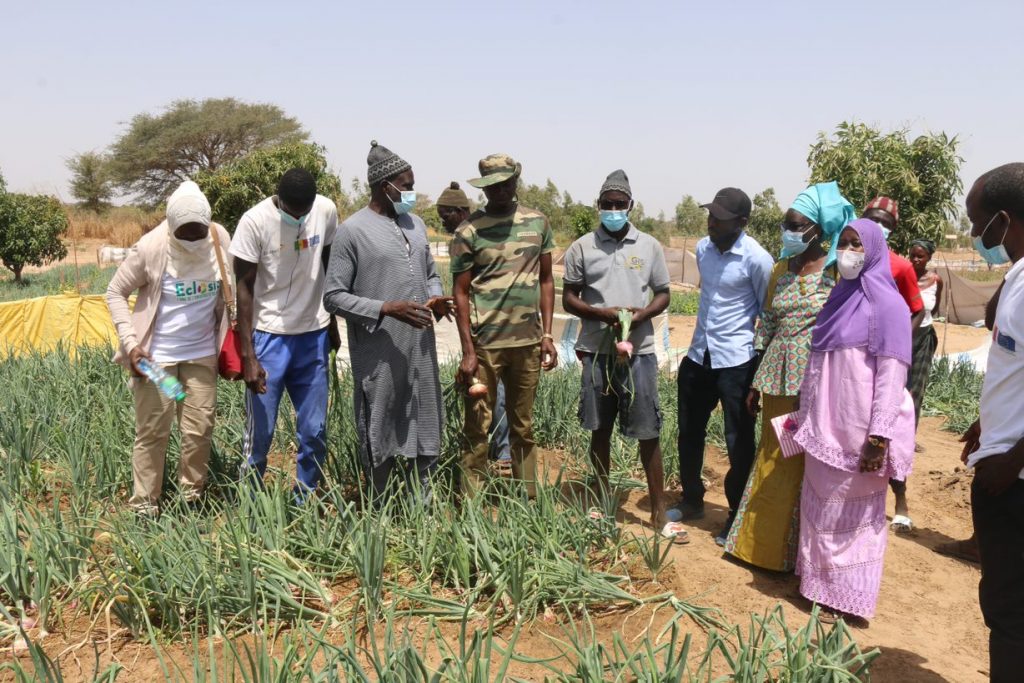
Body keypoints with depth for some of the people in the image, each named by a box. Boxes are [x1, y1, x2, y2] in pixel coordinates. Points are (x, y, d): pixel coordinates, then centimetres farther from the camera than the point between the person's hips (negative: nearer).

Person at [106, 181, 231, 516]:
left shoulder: (220, 239, -9)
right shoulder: (151, 247, -17)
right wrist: (130, 342, -14)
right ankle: (144, 504, 20)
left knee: (200, 430, 8)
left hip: (202, 353, 3)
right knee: (153, 432, 4)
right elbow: (116, 292, -6)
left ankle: (192, 496, 27)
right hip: (156, 355, -3)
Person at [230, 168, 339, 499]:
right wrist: (247, 355, -15)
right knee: (260, 432, -1)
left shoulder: (326, 211, -3)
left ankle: (306, 501, 22)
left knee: (315, 431, 5)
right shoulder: (255, 221, -14)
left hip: (314, 336, 3)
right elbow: (244, 288, -11)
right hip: (269, 336, -3)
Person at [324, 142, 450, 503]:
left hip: (420, 349, 6)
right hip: (379, 356, -6)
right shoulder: (353, 230, -8)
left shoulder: (415, 224, 12)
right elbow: (333, 296, -9)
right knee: (381, 439, 5)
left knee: (424, 432, 12)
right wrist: (386, 309, -20)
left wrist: (435, 298, 1)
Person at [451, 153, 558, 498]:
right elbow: (461, 293, -3)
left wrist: (547, 335, 4)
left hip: (527, 342, 4)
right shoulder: (469, 231, -4)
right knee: (478, 429, 3)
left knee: (524, 427, 13)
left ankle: (529, 501, 22)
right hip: (485, 343, -3)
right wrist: (468, 352, -9)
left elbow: (546, 281, 11)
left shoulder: (538, 223, 7)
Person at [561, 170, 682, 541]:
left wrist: (643, 314, -13)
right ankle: (603, 500, 26)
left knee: (649, 432, 0)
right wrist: (600, 313, -15)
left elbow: (663, 294, 8)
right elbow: (569, 298, 3)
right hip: (596, 350, 1)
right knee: (600, 429, 11)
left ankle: (659, 512, 9)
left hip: (638, 350, 0)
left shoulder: (649, 246, 3)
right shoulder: (582, 248, 2)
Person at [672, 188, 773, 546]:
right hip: (698, 355, 7)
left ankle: (737, 513, 19)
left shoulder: (757, 259, -15)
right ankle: (691, 500, 35)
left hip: (737, 361, -7)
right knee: (689, 432, 16)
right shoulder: (702, 248, 4)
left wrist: (763, 369, -4)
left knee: (739, 442, 3)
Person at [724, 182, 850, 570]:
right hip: (777, 376, 5)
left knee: (809, 464, 4)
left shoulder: (836, 271, -7)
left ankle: (800, 553, 18)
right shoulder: (781, 269, 9)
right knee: (773, 461, 13)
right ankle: (764, 544, 27)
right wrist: (757, 383, 11)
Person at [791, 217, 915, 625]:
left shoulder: (886, 304, -10)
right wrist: (803, 415, 18)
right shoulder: (839, 298, 14)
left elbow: (892, 374, -15)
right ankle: (819, 583, 28)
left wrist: (879, 437, -20)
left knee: (852, 512, 2)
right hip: (824, 428, 7)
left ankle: (847, 598, 14)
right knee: (819, 508, 14)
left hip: (858, 431, -7)